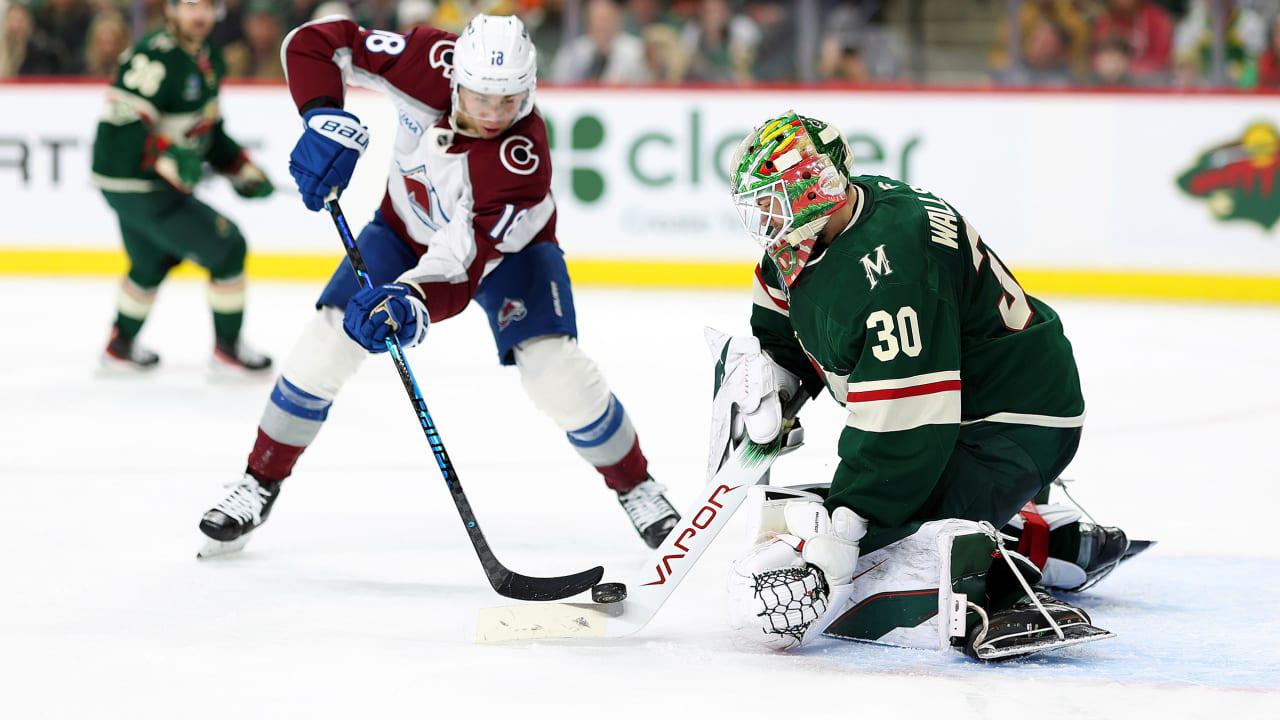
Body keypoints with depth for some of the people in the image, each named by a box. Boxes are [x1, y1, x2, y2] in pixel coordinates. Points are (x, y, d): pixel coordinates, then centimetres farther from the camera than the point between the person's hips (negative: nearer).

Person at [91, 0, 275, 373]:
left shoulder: (208, 58, 9)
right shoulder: (156, 56, -23)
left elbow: (208, 129, 18)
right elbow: (122, 122, -31)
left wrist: (243, 170, 12)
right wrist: (167, 157, -42)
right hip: (135, 185, -11)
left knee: (154, 262, 30)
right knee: (227, 246, -6)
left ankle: (120, 348, 46)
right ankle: (227, 350, 5)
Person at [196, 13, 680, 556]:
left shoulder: (522, 159, -40)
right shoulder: (430, 60, -31)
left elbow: (466, 257, -46)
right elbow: (314, 43, -22)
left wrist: (412, 300, -64)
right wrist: (327, 122, -36)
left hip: (507, 243, -3)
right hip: (408, 227, 3)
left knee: (555, 369, -21)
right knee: (328, 341, -11)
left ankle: (637, 488, 3)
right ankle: (260, 483, 8)